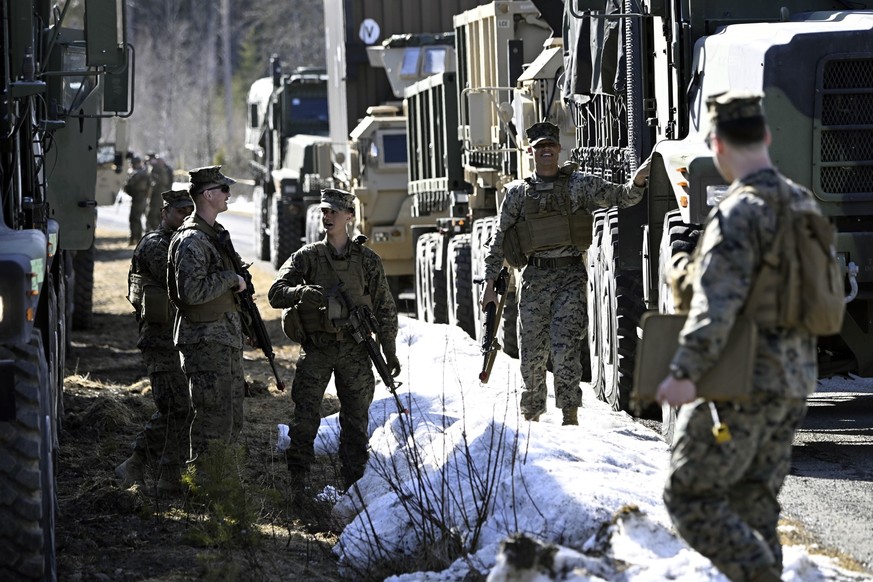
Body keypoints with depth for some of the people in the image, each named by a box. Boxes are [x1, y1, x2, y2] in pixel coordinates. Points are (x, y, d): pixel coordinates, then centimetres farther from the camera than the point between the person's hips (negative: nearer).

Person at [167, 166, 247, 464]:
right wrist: (231, 279, -17)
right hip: (206, 341, -10)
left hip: (227, 338, 10)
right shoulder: (191, 240, -16)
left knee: (232, 419, 14)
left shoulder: (216, 234, 16)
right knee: (214, 419, -9)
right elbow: (191, 291, -27)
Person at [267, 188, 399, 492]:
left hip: (354, 350, 1)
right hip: (316, 349, -1)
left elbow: (385, 308, 8)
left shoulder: (367, 260, 4)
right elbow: (276, 293, -5)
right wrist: (302, 292, -26)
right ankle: (297, 484, 0)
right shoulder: (307, 256, 3)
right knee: (304, 418, -6)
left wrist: (390, 352, 6)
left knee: (356, 421, 6)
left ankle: (354, 486, 15)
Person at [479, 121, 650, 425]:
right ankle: (532, 411, 21)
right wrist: (489, 283, 8)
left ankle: (570, 412, -12)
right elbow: (499, 239, 12)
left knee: (565, 346, -14)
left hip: (570, 276, -2)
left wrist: (637, 180, -23)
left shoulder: (578, 184, 5)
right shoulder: (518, 192, 9)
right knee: (532, 351, 4)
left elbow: (618, 196, -1)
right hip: (535, 276, 2)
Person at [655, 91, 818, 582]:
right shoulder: (804, 204, 10)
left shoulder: (738, 213, -16)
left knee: (691, 498, -1)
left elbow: (718, 303, -27)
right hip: (794, 384, 8)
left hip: (741, 385, -8)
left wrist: (686, 373, -33)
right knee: (753, 507, 14)